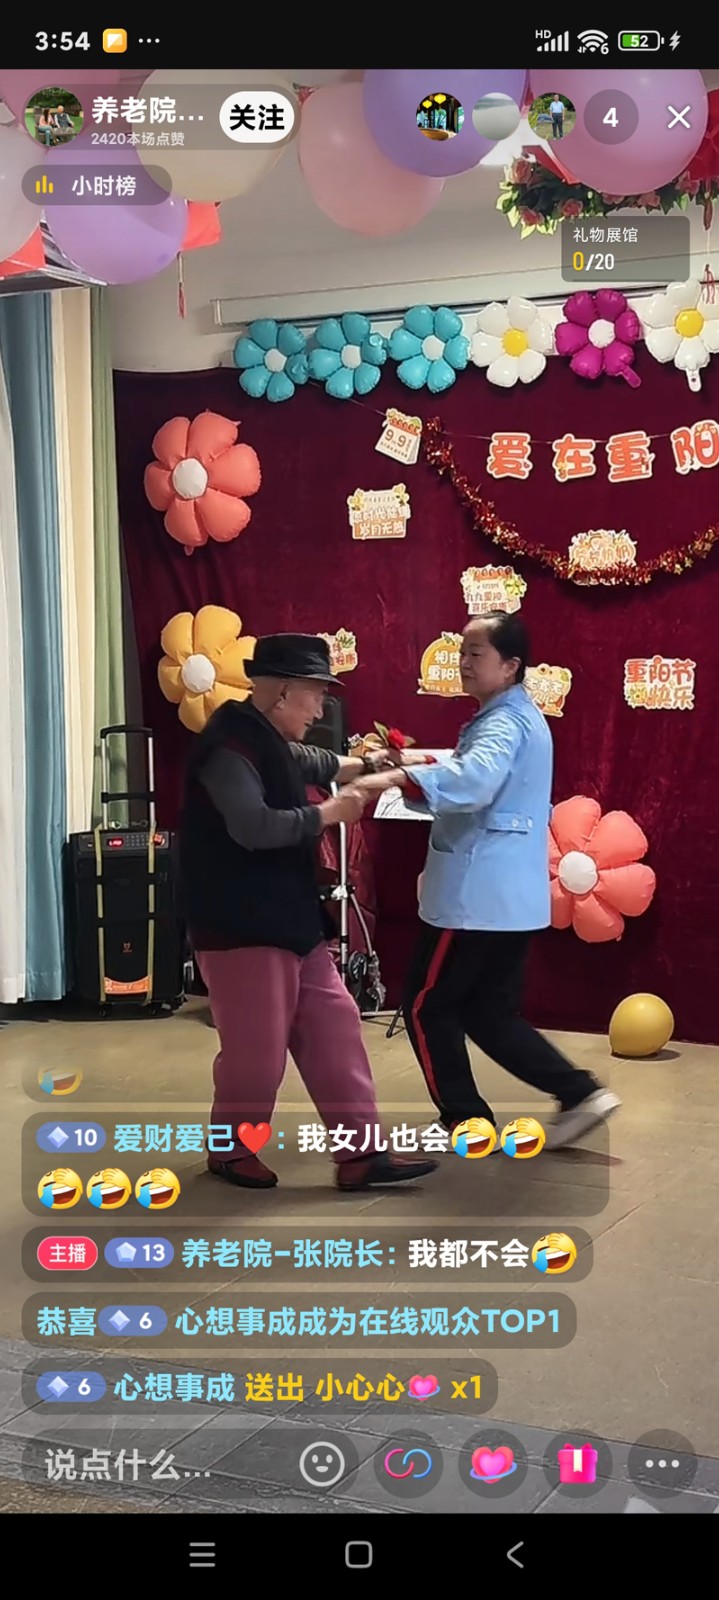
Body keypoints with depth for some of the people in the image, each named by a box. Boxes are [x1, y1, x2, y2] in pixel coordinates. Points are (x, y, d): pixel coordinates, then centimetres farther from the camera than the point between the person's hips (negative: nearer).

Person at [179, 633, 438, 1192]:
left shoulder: (270, 740, 13)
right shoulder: (230, 744, -19)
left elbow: (309, 763, 37)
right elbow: (254, 828, -31)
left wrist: (361, 765, 25)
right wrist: (329, 813, -19)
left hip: (292, 924, 10)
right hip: (242, 929, -10)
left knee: (334, 1027, 8)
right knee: (257, 1049, 0)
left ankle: (362, 1153, 12)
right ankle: (231, 1152, 22)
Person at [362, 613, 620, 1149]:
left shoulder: (504, 723, -16)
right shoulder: (520, 717, 17)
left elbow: (474, 782, -38)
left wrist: (399, 777, -48)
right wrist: (431, 763, 16)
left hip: (479, 897, -10)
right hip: (509, 896, 10)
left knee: (428, 1007, 3)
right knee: (490, 1013, 16)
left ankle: (467, 1122, 11)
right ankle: (580, 1092, 10)